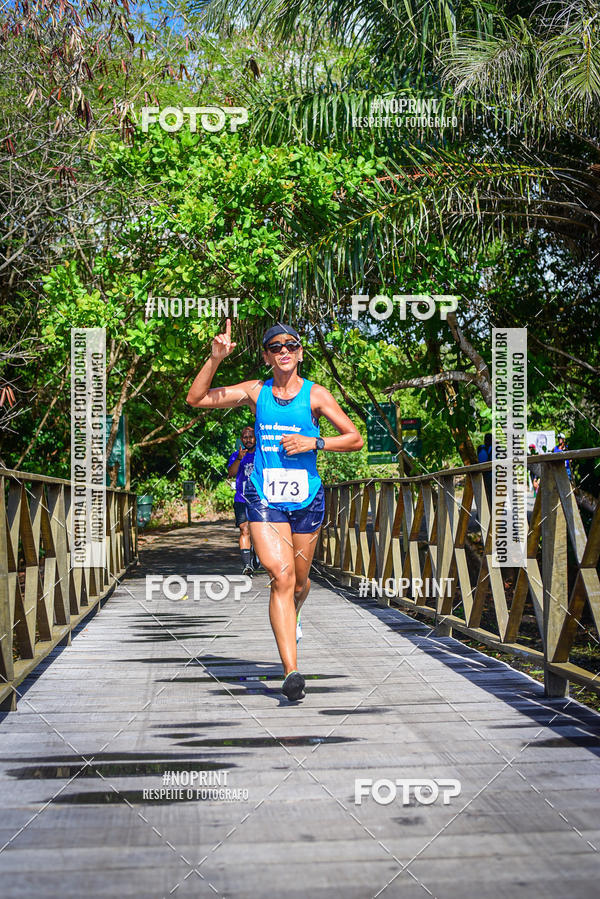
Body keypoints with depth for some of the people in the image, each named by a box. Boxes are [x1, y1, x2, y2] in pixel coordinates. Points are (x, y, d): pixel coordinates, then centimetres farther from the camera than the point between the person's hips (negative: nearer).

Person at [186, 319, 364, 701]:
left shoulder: (316, 394, 1)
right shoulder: (255, 391, 5)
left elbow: (355, 439, 0)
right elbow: (196, 399, 3)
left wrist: (313, 442, -14)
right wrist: (216, 359, -9)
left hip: (307, 498, 1)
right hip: (264, 498, -1)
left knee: (299, 580, 15)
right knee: (281, 576, -16)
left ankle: (291, 619, 52)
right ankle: (292, 671, -17)